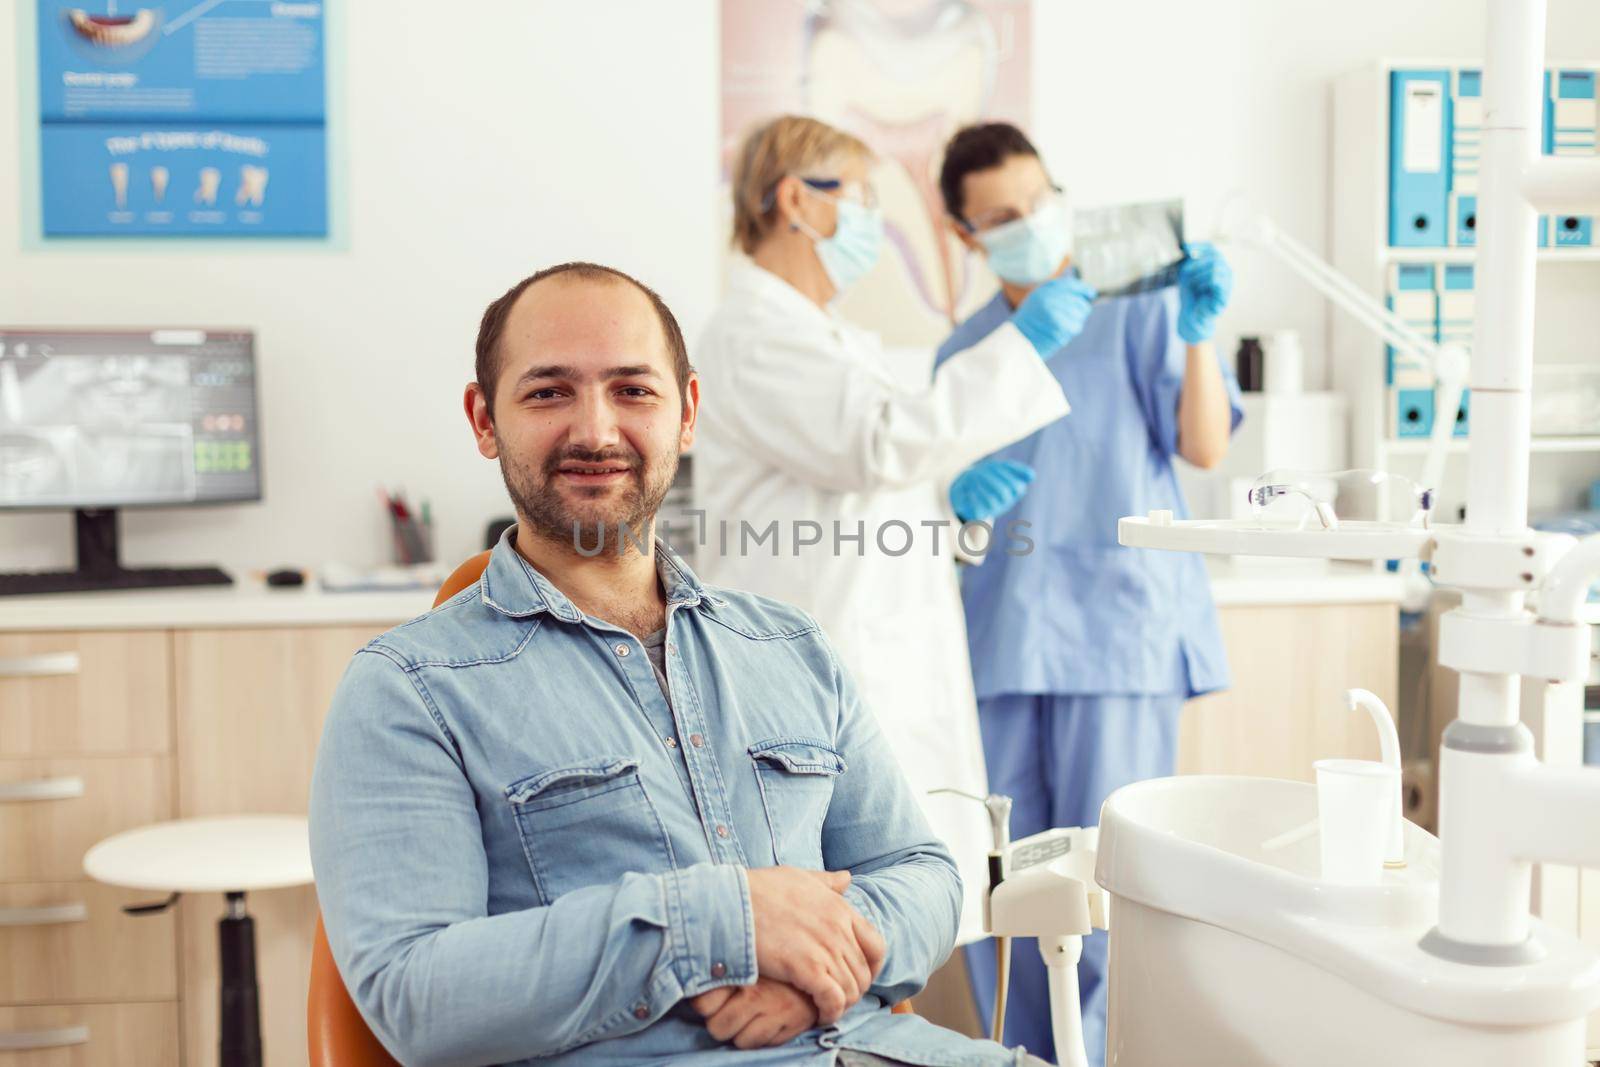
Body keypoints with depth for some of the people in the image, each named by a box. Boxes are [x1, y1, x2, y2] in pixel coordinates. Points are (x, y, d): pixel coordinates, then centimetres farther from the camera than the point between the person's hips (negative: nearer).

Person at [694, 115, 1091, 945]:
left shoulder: (833, 339, 23)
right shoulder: (750, 338, -9)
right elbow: (881, 440, -22)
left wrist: (954, 498, 6)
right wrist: (1020, 344, -15)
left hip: (894, 674, 10)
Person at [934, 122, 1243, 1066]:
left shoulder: (1137, 310, 3)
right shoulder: (962, 353, 15)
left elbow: (1205, 448, -7)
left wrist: (1197, 336, -22)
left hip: (1118, 631, -4)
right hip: (999, 639, 5)